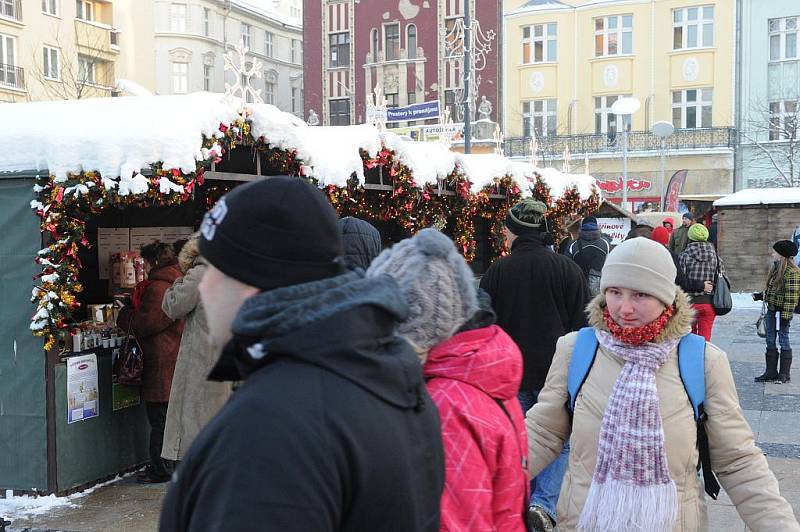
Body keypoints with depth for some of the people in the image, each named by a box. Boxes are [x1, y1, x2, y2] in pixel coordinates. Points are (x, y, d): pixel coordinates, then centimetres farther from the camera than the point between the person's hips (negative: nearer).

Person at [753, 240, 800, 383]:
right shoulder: (776, 268, 13)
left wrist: (786, 315, -21)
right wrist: (761, 295, 17)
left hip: (782, 311, -9)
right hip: (772, 310, 9)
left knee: (783, 341, 0)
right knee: (770, 341, 12)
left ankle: (785, 374, 10)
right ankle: (771, 372, 20)